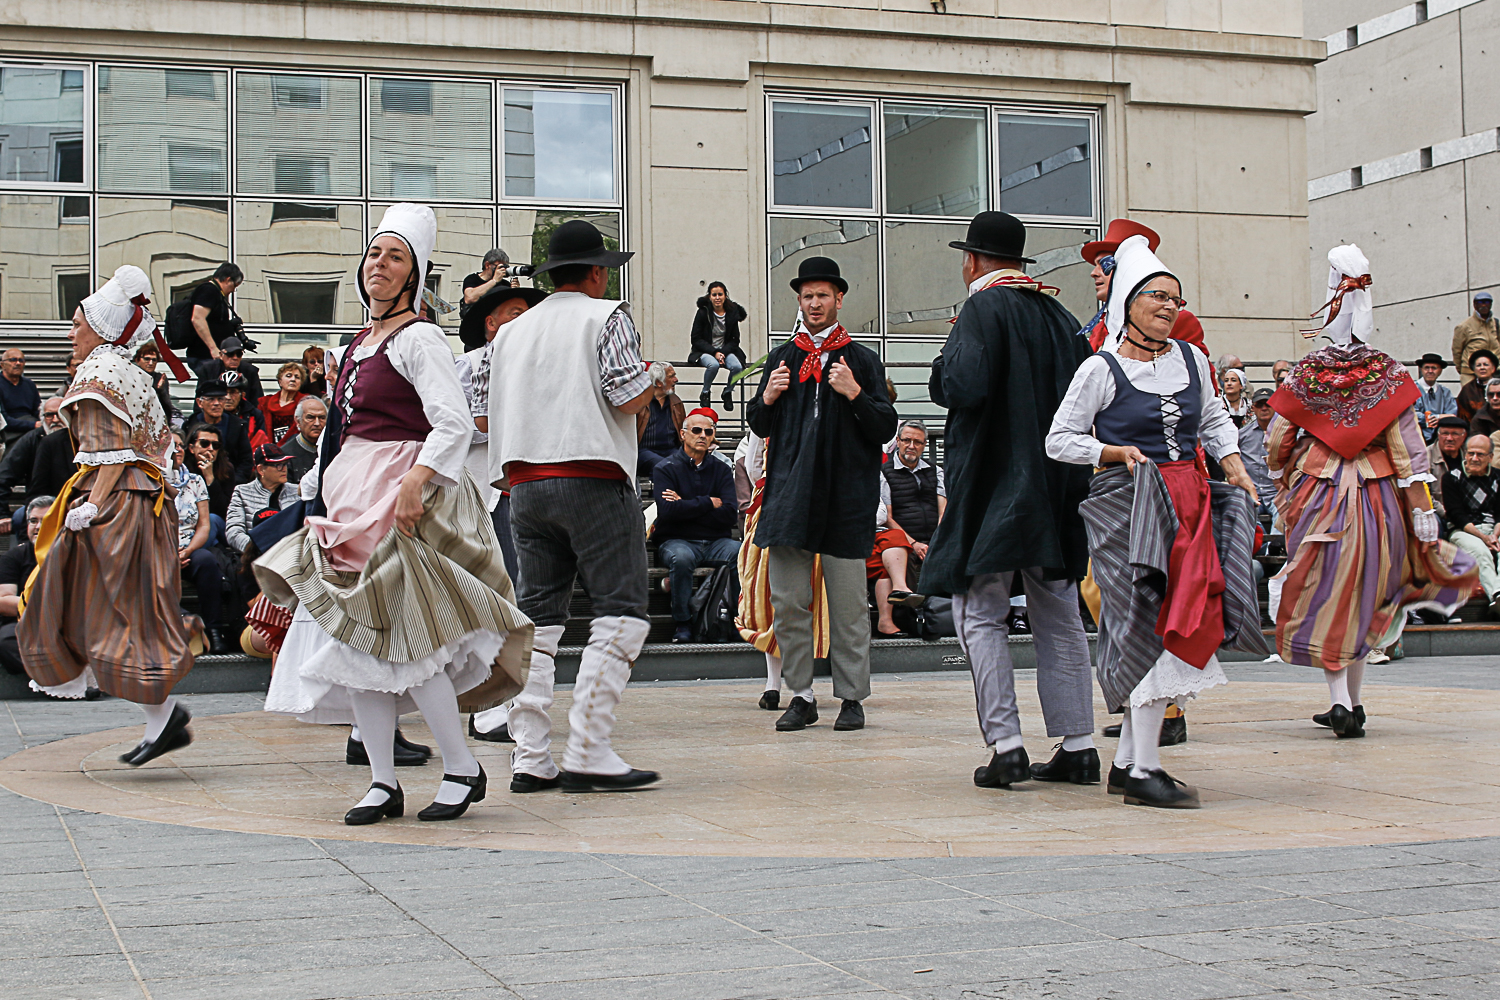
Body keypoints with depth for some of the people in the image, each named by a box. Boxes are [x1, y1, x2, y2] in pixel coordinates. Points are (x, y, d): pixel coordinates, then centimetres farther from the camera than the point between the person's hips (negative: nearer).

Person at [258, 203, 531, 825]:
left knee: (399, 634, -12)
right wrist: (335, 498, 19)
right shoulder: (361, 342, 17)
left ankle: (462, 769, 1)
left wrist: (414, 482, -27)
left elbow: (454, 423, -18)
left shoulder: (418, 338, -7)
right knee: (352, 635, 4)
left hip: (403, 493, -9)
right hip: (354, 494, 9)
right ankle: (383, 782, 10)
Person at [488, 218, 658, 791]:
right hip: (593, 480, -6)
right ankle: (587, 753, -13)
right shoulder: (608, 317, 0)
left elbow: (496, 415, 19)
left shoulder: (511, 331, 19)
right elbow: (627, 397, -9)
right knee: (620, 615, -5)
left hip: (525, 482, 7)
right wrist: (655, 381, 10)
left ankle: (529, 759, 3)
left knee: (537, 617, 7)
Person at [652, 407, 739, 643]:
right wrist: (708, 503, -7)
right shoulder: (666, 468, 3)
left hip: (715, 543, 3)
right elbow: (666, 511, -15)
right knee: (681, 557, -38)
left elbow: (730, 515, -3)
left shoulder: (721, 470, 12)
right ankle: (682, 623, -22)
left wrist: (686, 506, -8)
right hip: (676, 541, -3)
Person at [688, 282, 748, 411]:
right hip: (705, 351, -3)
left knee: (737, 366, -29)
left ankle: (728, 392, 0)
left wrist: (723, 352, -14)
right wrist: (714, 352, -18)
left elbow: (735, 340, 6)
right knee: (713, 364, -37)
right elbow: (696, 339, -6)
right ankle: (705, 393, -11)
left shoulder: (732, 313, 2)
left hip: (726, 350, 3)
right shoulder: (703, 312, -6)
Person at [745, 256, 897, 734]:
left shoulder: (862, 360, 7)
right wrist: (768, 398, -1)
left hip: (846, 497, -3)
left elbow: (886, 429, 1)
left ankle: (852, 698, 9)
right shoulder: (782, 358, 15)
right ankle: (801, 696, 11)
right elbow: (759, 426, 19)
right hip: (790, 494, 3)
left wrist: (855, 394, -14)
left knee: (848, 605, 0)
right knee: (788, 603, 1)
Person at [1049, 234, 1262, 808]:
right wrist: (1117, 452, -14)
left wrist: (1236, 469, 10)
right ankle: (1143, 771, -8)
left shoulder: (1191, 360, 12)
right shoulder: (1101, 369, -4)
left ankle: (1127, 762, 14)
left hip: (1190, 502, 6)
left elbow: (1215, 422, 25)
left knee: (1182, 626, 5)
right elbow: (1059, 440, -1)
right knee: (1154, 629, -12)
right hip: (1129, 507, -6)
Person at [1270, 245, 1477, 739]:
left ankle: (1340, 701, -8)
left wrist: (1282, 481, 21)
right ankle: (1351, 703, 21)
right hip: (1377, 494, 1)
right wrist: (1423, 513, -5)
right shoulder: (1387, 376, -4)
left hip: (1318, 491, -1)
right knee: (1362, 596, 14)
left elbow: (1276, 442, 2)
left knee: (1326, 597, 4)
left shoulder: (1305, 375, -3)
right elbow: (1408, 448, -7)